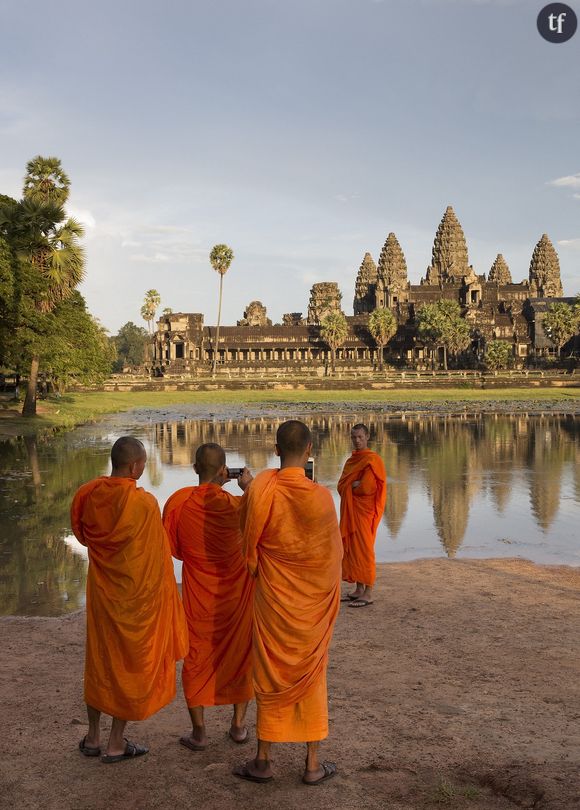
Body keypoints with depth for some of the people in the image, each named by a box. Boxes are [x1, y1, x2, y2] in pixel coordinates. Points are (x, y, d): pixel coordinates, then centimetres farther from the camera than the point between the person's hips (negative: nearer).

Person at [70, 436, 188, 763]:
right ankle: (116, 744, 18)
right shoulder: (144, 503, -22)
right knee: (132, 665, 10)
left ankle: (93, 737, 30)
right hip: (137, 595, -5)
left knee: (99, 660, 19)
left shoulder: (88, 495, -7)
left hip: (101, 592, 5)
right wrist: (164, 596, -2)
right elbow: (157, 555, -14)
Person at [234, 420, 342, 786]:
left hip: (273, 601, 0)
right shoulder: (321, 496, -17)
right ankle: (313, 764, 21)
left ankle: (263, 760, 23)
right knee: (312, 676, 13)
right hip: (314, 604, 0)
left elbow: (249, 536, 3)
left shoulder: (261, 489, -14)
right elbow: (333, 550, -4)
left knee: (271, 676, 14)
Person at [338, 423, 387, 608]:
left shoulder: (372, 460, -12)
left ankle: (368, 593, 1)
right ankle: (358, 589, 20)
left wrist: (348, 486, -4)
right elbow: (341, 486, 12)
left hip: (364, 512, -8)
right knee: (352, 549, 11)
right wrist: (354, 485, -8)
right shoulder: (351, 460, 15)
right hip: (350, 511, 8)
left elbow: (366, 488, -20)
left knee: (363, 550, -5)